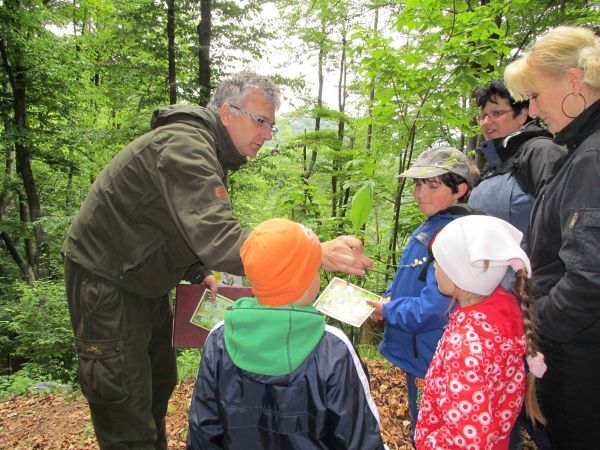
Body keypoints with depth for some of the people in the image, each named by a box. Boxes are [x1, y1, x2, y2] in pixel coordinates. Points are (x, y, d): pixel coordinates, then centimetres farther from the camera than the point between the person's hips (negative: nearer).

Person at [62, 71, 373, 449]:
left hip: (144, 281, 10)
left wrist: (200, 274, 0)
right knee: (128, 414, -3)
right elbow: (218, 239, -39)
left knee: (159, 383, 20)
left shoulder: (206, 151, 7)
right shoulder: (184, 145, -26)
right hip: (105, 280, -10)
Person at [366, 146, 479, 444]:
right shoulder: (427, 229, 4)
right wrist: (386, 301, -4)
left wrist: (388, 310, -13)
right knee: (421, 434, 27)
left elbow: (432, 311, -29)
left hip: (432, 363, -9)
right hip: (417, 356, 9)